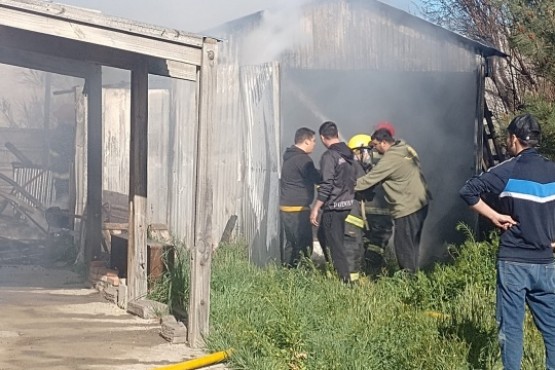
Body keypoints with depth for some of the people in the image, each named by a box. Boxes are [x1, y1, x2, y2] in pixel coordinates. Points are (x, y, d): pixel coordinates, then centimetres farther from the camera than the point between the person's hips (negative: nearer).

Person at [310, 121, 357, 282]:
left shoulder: (329, 156, -16)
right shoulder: (349, 153, 8)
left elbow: (326, 185, -21)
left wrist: (315, 209, -16)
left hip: (333, 207, -8)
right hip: (348, 204, 8)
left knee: (335, 245, -1)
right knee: (323, 235, 23)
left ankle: (345, 280, 1)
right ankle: (334, 270, 27)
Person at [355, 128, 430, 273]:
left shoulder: (389, 159, -19)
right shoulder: (407, 149, 8)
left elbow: (368, 180, -14)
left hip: (407, 207, -9)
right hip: (420, 202, 10)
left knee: (404, 245, 0)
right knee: (412, 243, 18)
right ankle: (413, 274, 26)